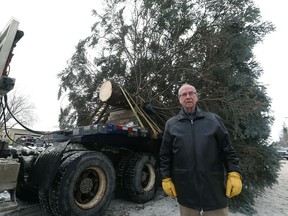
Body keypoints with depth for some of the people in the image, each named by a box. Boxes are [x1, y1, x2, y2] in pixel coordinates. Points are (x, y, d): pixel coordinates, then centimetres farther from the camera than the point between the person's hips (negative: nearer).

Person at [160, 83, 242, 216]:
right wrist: (166, 179, 0)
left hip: (214, 189, 0)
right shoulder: (171, 124, 3)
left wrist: (234, 175, -5)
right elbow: (165, 156, 4)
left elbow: (228, 150, 4)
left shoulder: (214, 120, 4)